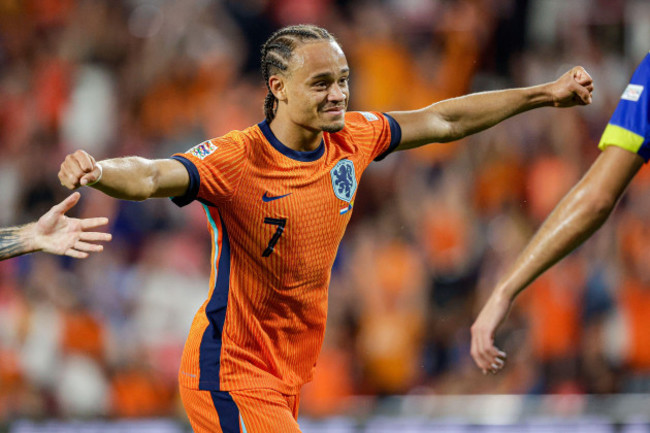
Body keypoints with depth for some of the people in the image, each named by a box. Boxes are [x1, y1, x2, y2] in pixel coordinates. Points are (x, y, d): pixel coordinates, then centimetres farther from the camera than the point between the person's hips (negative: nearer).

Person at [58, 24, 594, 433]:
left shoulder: (350, 139, 1)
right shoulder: (237, 159, -19)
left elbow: (444, 121, 14)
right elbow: (149, 178, -34)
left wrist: (545, 94, 19)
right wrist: (98, 171, -57)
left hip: (291, 372, 7)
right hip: (231, 373, -7)